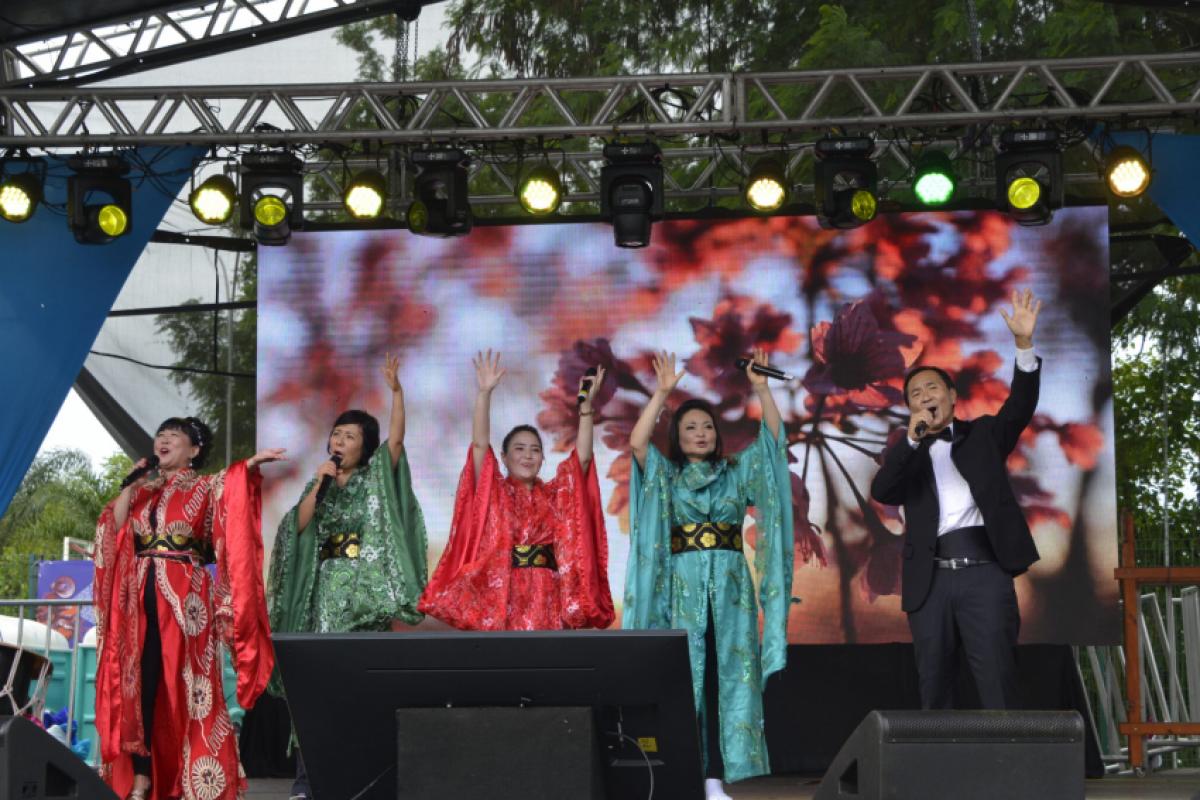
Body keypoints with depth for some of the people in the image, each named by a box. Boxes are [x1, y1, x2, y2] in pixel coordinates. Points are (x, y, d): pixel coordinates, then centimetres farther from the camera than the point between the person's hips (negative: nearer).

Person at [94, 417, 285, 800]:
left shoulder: (206, 488, 4)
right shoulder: (142, 491, 17)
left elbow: (233, 484, -18)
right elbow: (115, 527, 5)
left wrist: (252, 464, -36)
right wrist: (132, 483, 3)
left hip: (184, 599, -4)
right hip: (140, 597, 4)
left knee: (186, 683, -5)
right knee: (138, 682, 1)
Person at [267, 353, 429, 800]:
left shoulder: (376, 476, 6)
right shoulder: (320, 483, 15)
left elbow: (397, 436, -8)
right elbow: (300, 525, 3)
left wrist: (396, 389, -18)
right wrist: (318, 484, -7)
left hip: (367, 586, -2)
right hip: (328, 586, 2)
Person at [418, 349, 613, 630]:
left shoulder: (554, 494, 15)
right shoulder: (493, 491, 9)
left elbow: (582, 457, 4)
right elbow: (480, 444, -4)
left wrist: (586, 404, -5)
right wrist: (484, 392, -14)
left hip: (546, 599, 2)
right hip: (500, 596, -2)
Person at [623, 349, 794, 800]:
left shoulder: (737, 472, 13)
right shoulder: (664, 476, 9)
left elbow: (773, 434, 3)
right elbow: (637, 442, -8)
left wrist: (761, 388, -8)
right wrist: (662, 393, -14)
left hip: (731, 586, 1)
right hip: (683, 586, -1)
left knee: (728, 678, -4)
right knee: (686, 678, -3)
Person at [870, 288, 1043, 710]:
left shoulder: (982, 434, 17)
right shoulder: (906, 452, 18)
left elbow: (1019, 407, 0)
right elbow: (880, 491, 0)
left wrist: (1024, 344, -13)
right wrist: (912, 438, -10)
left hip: (984, 571, -2)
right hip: (930, 578, 2)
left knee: (997, 685, -8)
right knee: (934, 687, 5)